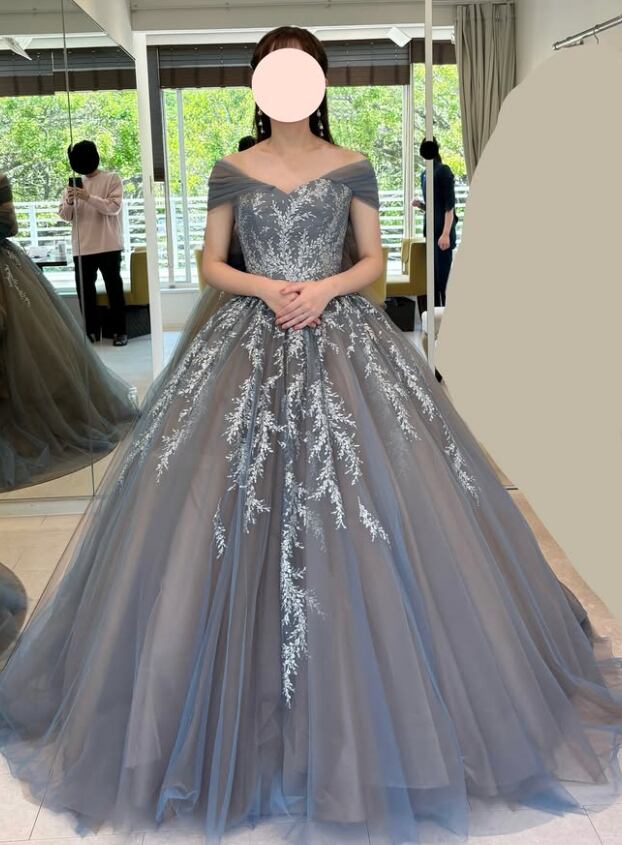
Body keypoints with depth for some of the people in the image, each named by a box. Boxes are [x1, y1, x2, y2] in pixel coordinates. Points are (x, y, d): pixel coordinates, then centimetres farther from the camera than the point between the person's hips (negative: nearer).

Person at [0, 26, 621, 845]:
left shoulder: (352, 167, 7)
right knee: (230, 514, -4)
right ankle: (243, 709, 13)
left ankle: (360, 711, 12)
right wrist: (267, 289, -10)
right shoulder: (231, 171, 8)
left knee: (358, 514, -6)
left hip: (341, 341, 0)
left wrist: (324, 288, -10)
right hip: (248, 345, 1)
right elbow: (212, 264, 9)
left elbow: (373, 260, 8)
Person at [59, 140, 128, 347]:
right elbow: (65, 216, 9)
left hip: (108, 245, -4)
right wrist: (69, 203, -13)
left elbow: (114, 207, -14)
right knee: (85, 290, 6)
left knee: (114, 288, 1)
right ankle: (91, 331, 14)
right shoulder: (74, 183, 12)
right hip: (82, 247, 4)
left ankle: (120, 331, 8)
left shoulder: (112, 179, -1)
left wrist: (89, 197, -24)